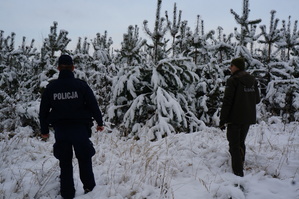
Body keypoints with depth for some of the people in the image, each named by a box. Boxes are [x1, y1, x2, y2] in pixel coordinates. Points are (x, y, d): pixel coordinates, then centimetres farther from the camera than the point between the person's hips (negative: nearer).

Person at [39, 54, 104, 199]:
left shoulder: (51, 87, -2)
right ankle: (89, 187, 24)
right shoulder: (81, 85, -8)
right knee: (84, 159, 16)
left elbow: (43, 110, 4)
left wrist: (44, 130, 14)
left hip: (60, 130, 2)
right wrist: (99, 122, 8)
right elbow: (93, 105, -4)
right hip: (80, 128, -1)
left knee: (65, 163, 13)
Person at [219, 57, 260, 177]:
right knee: (241, 142, 21)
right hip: (249, 118, 7)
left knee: (234, 145, 0)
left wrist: (222, 120, -13)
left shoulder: (233, 80, -13)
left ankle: (238, 173, -1)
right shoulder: (253, 80, 7)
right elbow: (257, 100, 11)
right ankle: (240, 165, 29)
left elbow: (227, 102, -17)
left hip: (235, 118, -6)